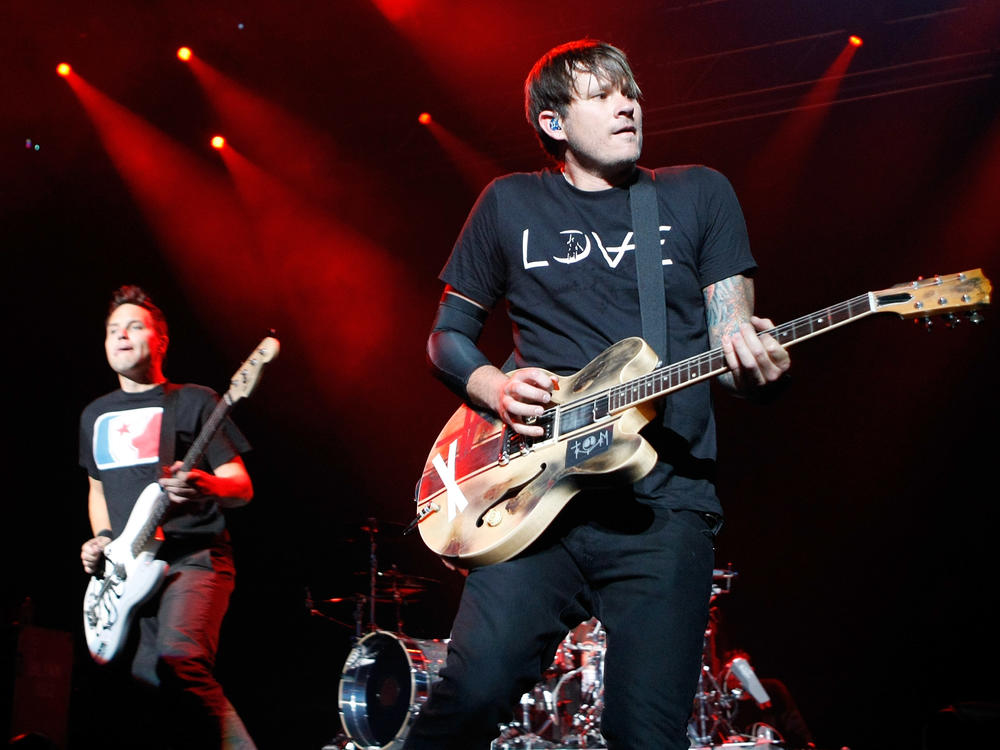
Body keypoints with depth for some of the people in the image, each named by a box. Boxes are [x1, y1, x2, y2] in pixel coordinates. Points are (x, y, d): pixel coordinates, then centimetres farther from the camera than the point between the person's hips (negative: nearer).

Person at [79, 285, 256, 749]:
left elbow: (242, 488, -3)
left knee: (179, 662, -31)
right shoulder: (95, 415, 18)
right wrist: (102, 537, 9)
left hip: (193, 559, -6)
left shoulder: (194, 402, 1)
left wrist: (208, 487, -26)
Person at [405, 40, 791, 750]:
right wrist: (494, 386, -3)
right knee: (475, 689, -15)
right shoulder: (510, 204, 12)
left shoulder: (700, 194, 12)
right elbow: (447, 334, 18)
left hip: (665, 506, 0)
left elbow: (729, 339, 9)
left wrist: (752, 362, -15)